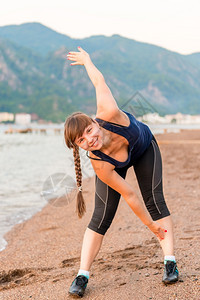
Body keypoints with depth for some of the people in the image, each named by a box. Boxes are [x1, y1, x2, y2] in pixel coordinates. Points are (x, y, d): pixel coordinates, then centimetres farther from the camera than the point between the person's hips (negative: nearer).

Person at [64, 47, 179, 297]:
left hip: (145, 147, 2)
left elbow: (99, 81, -24)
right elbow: (129, 196, -29)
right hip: (116, 165, -2)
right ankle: (82, 276, -1)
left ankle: (170, 263, -5)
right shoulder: (100, 164, -39)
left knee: (154, 200, -10)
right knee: (101, 216, -9)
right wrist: (151, 225, -19)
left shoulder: (108, 113, -43)